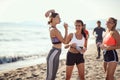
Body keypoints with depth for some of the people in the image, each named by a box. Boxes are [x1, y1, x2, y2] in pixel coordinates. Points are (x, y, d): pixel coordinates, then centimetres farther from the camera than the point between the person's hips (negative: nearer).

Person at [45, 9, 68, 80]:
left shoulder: (52, 27, 8)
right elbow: (64, 41, -12)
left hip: (55, 54, 10)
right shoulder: (54, 30, -19)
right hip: (53, 55, -10)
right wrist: (66, 29, -9)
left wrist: (50, 12, -5)